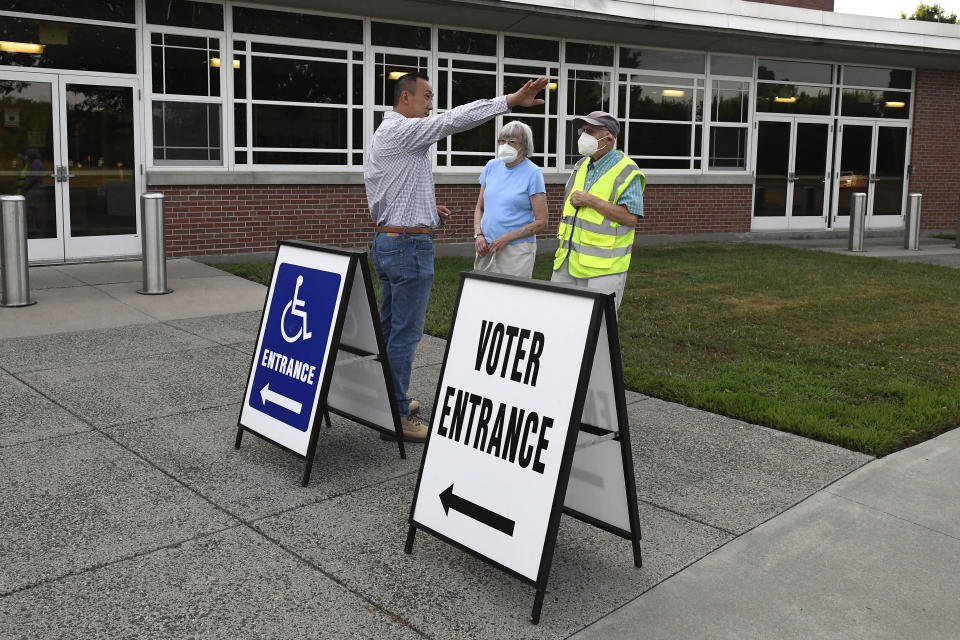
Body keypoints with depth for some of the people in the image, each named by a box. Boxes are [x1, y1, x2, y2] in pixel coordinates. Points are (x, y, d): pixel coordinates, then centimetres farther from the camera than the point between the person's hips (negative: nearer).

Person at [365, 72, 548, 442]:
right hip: (409, 244, -11)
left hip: (386, 241, 11)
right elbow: (454, 120, -21)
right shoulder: (402, 130, -13)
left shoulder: (382, 135, 18)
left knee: (389, 328, 16)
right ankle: (397, 416, 1)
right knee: (405, 333, -5)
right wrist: (510, 101, -22)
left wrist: (426, 208, 16)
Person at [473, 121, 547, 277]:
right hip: (486, 247, 5)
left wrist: (506, 238, -13)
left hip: (517, 250, -5)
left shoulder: (533, 173, -6)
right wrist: (478, 235, -1)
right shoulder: (492, 166, 10)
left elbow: (541, 222, -8)